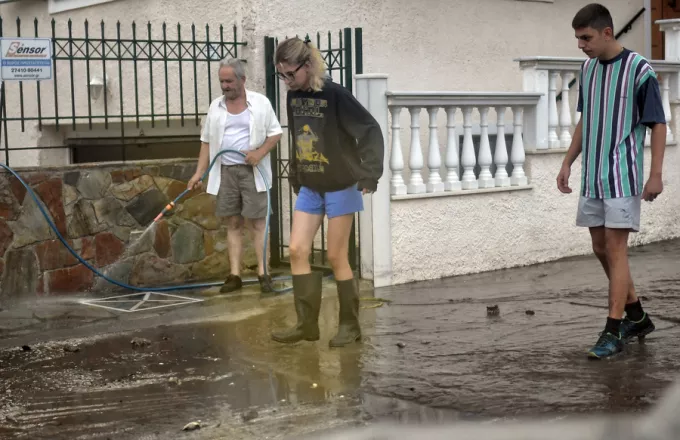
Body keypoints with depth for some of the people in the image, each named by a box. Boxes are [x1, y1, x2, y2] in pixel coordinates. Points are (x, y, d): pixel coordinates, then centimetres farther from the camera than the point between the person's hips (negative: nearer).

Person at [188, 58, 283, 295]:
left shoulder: (260, 102, -1)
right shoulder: (216, 106, 9)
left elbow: (275, 133, 1)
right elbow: (207, 141, 12)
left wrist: (260, 152, -15)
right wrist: (199, 172, 5)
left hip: (252, 171, -3)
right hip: (225, 171, 3)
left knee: (257, 222, -5)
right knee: (233, 223, 5)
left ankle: (263, 273, -2)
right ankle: (234, 275, 7)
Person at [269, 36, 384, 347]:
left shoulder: (334, 94, -18)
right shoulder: (293, 97, 2)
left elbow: (370, 130, -19)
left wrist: (369, 172, -27)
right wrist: (294, 175, 17)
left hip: (340, 187, -6)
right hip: (309, 188, 6)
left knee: (336, 257, -1)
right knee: (297, 250, 0)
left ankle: (350, 325, 14)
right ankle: (307, 324, 8)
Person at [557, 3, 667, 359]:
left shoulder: (639, 70, -11)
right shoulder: (588, 68, 8)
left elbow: (658, 124, -9)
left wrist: (656, 175, -14)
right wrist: (567, 163, 15)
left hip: (623, 176, -7)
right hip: (592, 175, 7)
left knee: (616, 248, -8)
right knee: (600, 247, 11)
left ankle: (614, 331, -2)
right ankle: (637, 317, 26)